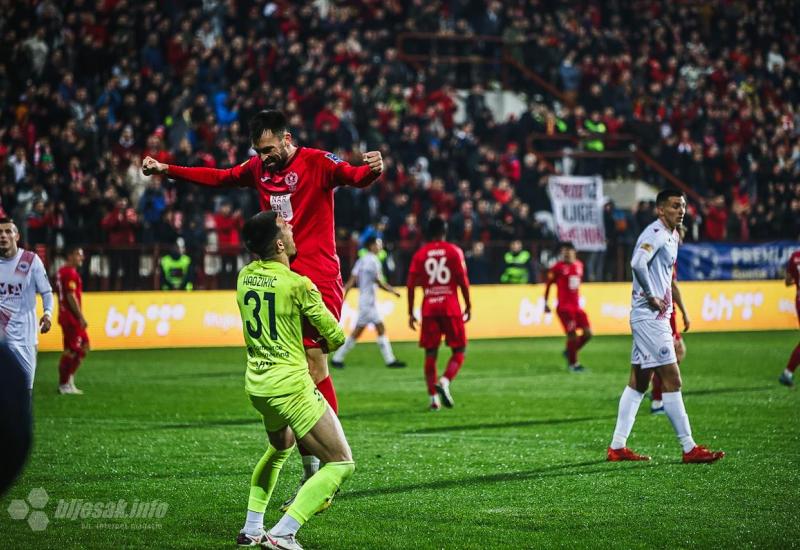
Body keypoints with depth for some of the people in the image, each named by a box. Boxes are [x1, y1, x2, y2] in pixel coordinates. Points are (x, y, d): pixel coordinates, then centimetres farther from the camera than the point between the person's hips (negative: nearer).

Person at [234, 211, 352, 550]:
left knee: (280, 447, 34)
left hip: (256, 383, 8)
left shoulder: (245, 277, 3)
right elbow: (336, 337, -5)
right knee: (342, 463, -2)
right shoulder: (297, 285, -15)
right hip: (291, 385, -8)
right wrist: (327, 344, 17)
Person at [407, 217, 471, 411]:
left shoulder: (420, 254, 6)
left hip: (429, 307, 2)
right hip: (451, 307, -2)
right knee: (459, 351, 7)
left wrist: (411, 313, 8)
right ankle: (445, 381, -19)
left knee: (430, 353, 7)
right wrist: (468, 306, 6)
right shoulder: (454, 251, 1)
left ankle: (433, 397, 1)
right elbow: (463, 281, -4)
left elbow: (410, 285, 2)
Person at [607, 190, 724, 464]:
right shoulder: (655, 233, -14)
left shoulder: (671, 236, 17)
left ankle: (617, 446, 14)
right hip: (649, 317, -10)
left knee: (638, 383, 11)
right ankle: (689, 448, -5)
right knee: (672, 380, -8)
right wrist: (651, 297, -21)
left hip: (657, 317, 10)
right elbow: (638, 263, -30)